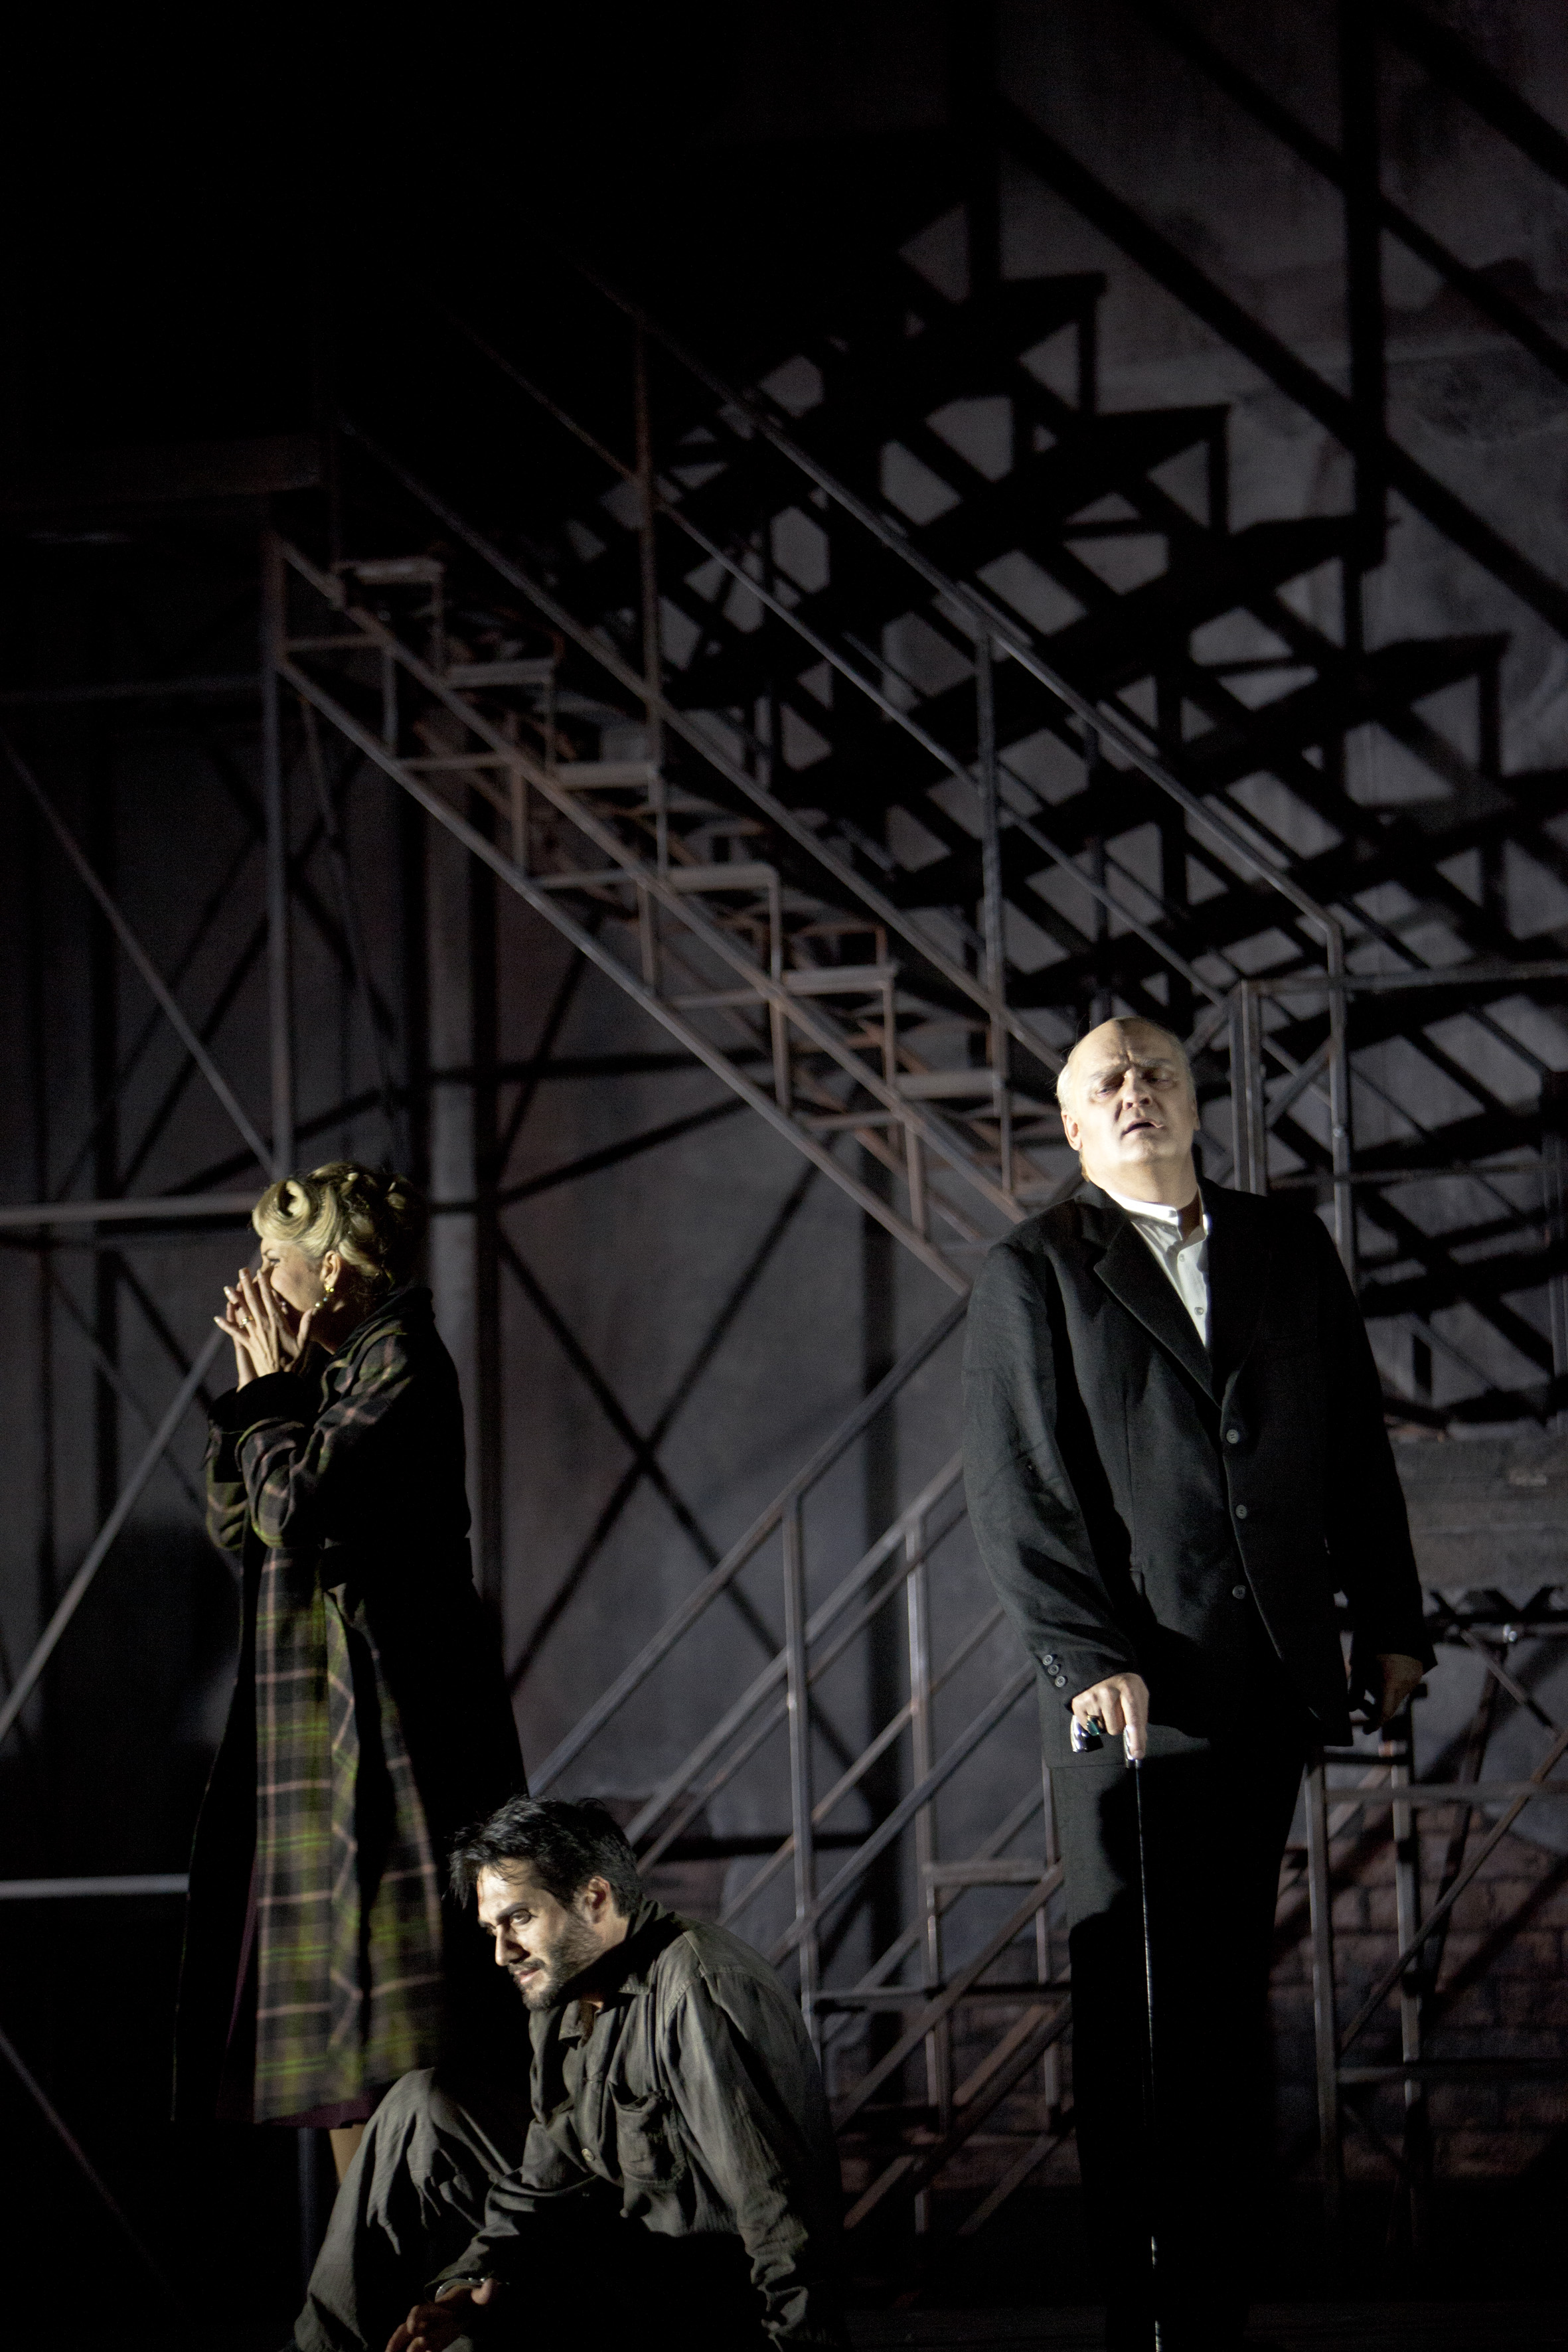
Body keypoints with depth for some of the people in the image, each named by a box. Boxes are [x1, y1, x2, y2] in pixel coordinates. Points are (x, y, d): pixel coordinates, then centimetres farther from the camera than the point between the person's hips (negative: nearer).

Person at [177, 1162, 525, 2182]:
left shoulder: (402, 1363, -10)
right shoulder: (335, 1372, 16)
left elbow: (294, 1506, -19)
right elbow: (234, 1523, 16)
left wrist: (273, 1392, -5)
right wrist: (259, 1385, 8)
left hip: (384, 1708, -10)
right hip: (311, 1714, 10)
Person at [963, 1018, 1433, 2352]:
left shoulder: (1289, 1252, 15)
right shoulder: (1036, 1274, 4)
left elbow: (1355, 1445, 17)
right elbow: (1019, 1494, -2)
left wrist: (1391, 1619, 11)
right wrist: (1088, 1656, -11)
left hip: (1269, 1680, 3)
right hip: (1129, 1683, -3)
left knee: (1232, 1992, 4)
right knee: (1136, 2004, -3)